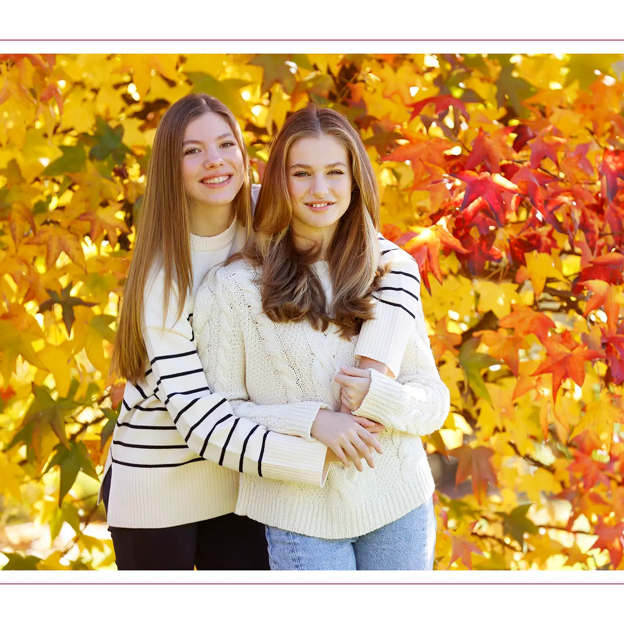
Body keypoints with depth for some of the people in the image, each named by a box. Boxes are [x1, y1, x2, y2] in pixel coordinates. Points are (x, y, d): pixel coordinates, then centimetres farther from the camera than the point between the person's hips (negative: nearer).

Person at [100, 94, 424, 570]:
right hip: (156, 487, -4)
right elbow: (199, 421, -25)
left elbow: (394, 263, -12)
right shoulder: (162, 277, -20)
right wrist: (318, 453, -33)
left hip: (240, 477, 4)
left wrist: (375, 361, -29)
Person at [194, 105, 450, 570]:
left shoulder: (390, 277, 4)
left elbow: (434, 401, 5)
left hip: (400, 509, 3)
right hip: (302, 518, -3)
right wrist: (308, 422, -18)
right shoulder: (233, 287, -4)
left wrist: (378, 395, -16)